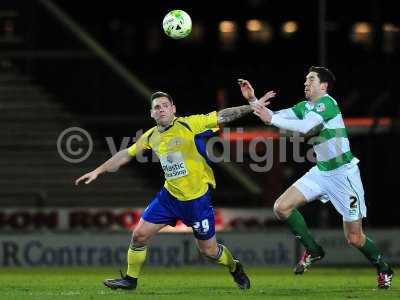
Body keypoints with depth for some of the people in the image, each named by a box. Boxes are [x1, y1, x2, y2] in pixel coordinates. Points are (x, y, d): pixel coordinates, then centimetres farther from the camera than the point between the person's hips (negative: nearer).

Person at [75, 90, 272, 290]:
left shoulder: (190, 124, -15)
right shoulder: (150, 137, 2)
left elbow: (222, 116, -18)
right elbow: (126, 155, 14)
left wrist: (252, 107, -27)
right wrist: (97, 171, 15)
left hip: (197, 198, -5)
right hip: (169, 196, 5)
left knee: (208, 250, 5)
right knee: (139, 234, 0)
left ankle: (234, 268, 36)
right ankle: (130, 279, 21)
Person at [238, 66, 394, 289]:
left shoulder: (327, 102, -17)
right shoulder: (304, 106, 8)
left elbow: (306, 127, -30)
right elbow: (275, 117, 5)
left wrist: (272, 120, -28)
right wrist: (253, 100, -7)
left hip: (344, 173, -8)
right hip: (321, 172, 8)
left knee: (354, 237, -4)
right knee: (282, 207, -6)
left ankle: (383, 269, 23)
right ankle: (313, 250, 10)